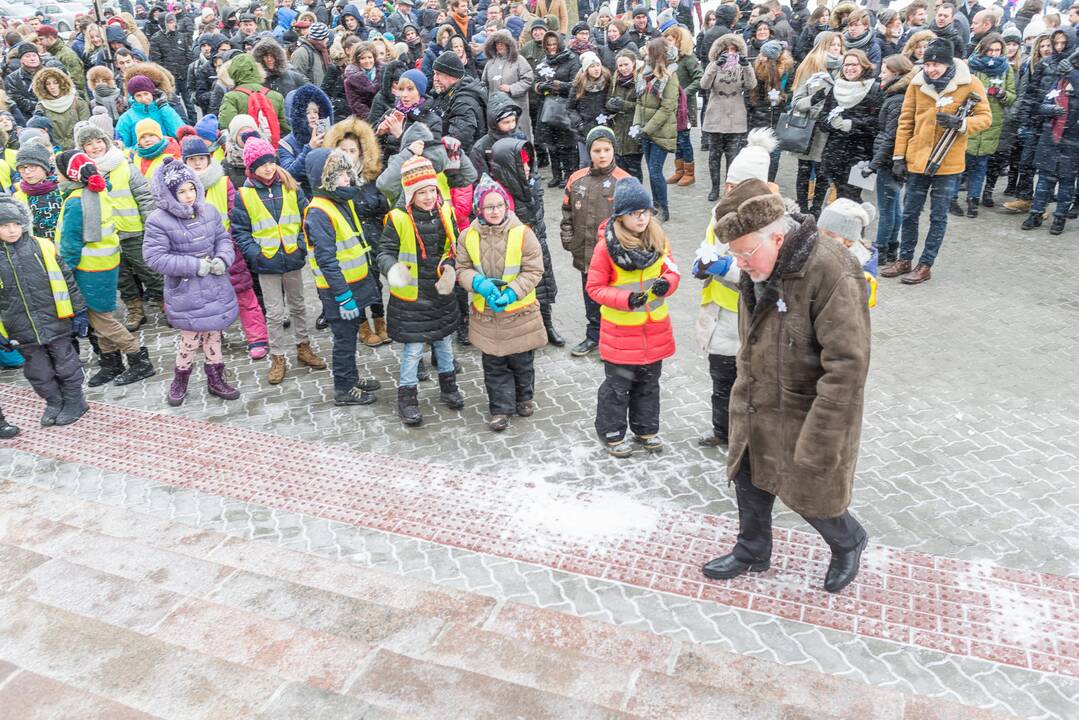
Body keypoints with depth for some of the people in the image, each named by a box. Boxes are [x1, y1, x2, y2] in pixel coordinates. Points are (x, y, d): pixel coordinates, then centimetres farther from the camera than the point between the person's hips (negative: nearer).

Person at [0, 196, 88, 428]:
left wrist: (79, 311, 1)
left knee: (66, 365, 11)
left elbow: (67, 280, 0)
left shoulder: (43, 247, -7)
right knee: (38, 373, 13)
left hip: (55, 323, -2)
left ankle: (74, 401, 29)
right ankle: (54, 403, 31)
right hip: (24, 331, 2)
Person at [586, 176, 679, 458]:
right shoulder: (606, 246, -16)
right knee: (618, 384, 8)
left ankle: (646, 430, 37)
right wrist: (626, 299, -24)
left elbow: (672, 271, 5)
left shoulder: (658, 239, -3)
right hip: (620, 331, -4)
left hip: (654, 327, 5)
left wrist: (666, 283, -18)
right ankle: (612, 434, 26)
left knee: (649, 382, 19)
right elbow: (594, 287, -11)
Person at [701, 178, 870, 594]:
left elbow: (846, 367, -28)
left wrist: (818, 444, -27)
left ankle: (848, 544, 41)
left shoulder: (831, 273, -28)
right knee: (749, 481, 19)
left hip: (805, 414, -7)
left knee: (808, 495, 9)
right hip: (754, 408, 8)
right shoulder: (756, 270, -2)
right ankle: (752, 552, 44)